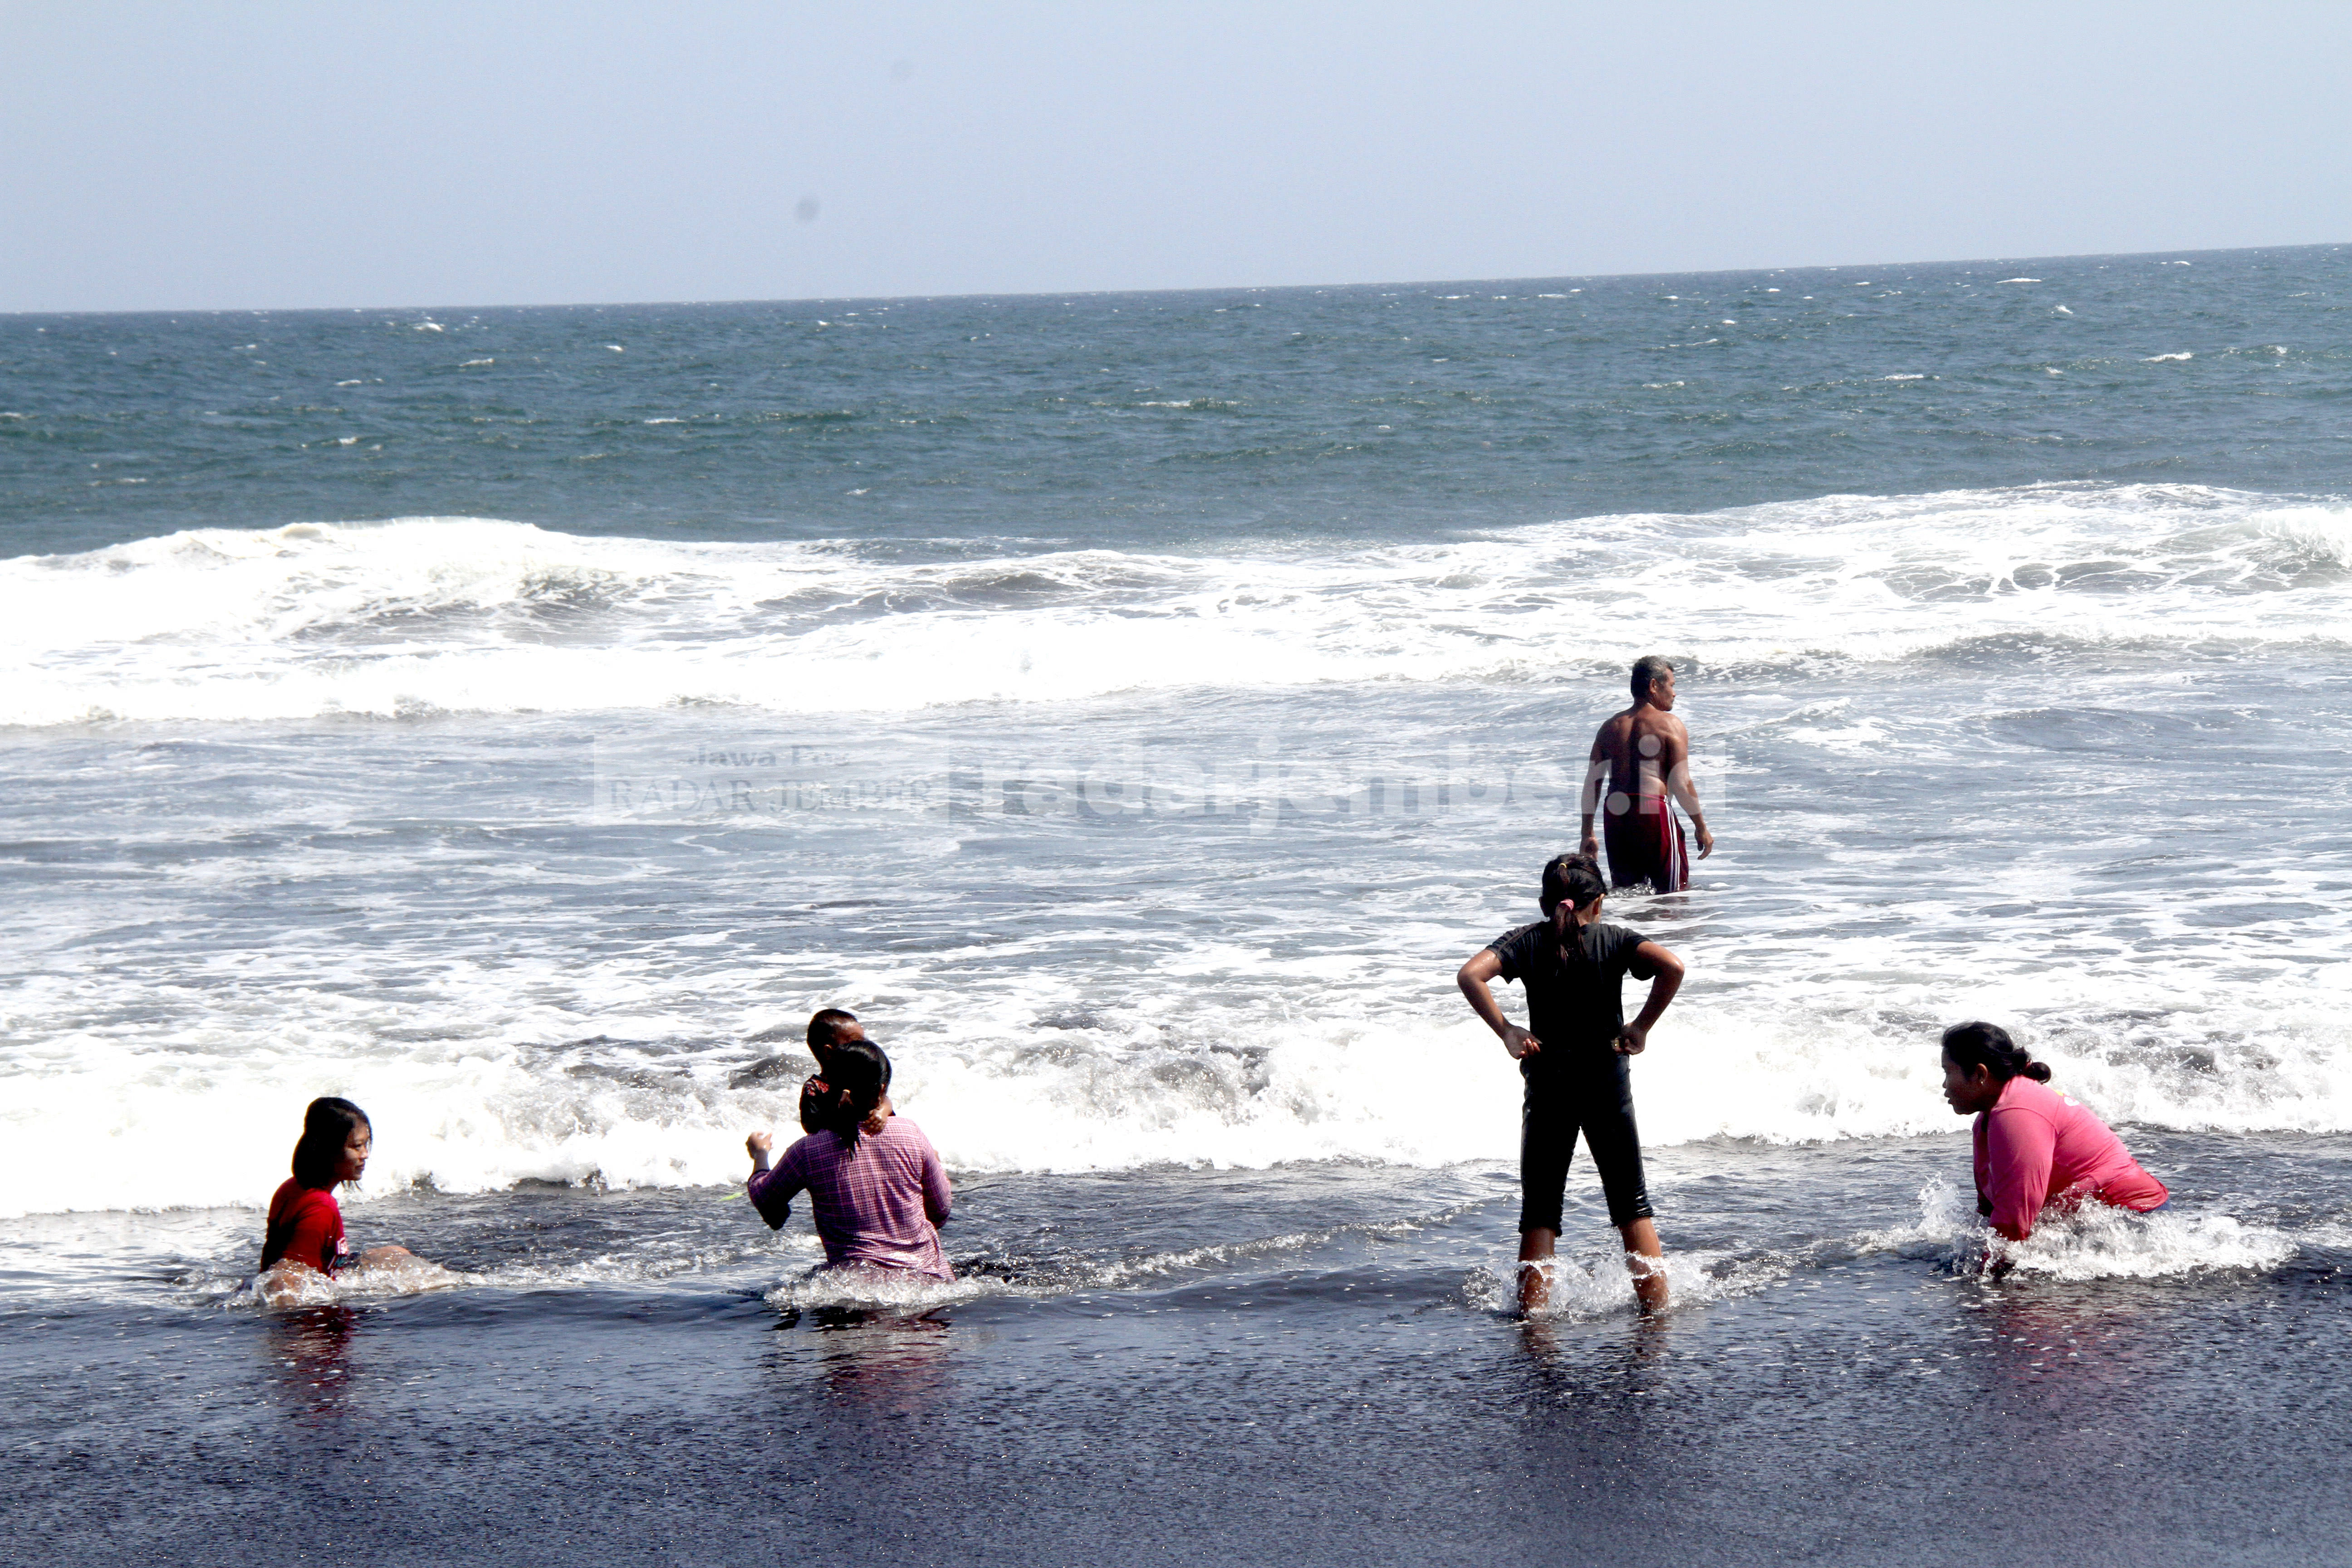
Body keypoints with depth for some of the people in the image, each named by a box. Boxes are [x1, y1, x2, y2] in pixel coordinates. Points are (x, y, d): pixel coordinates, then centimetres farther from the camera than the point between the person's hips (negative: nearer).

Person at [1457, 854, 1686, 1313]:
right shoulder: (1614, 939, -1)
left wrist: (1506, 1031, -11)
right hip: (1607, 1079, 0)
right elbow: (1672, 967, -18)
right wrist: (1642, 1027, -9)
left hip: (1548, 1083, 0)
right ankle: (1656, 1307, 9)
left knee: (1539, 1209, 7)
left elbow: (1470, 975, -16)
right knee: (1633, 1204, 11)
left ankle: (1532, 1311, 0)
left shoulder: (1527, 941, 0)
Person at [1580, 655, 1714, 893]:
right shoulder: (1670, 725, -1)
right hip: (1654, 811, -5)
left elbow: (1591, 784, 13)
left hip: (1615, 814, 5)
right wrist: (1702, 828, 2)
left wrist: (1587, 835, 16)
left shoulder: (1610, 727, 15)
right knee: (1674, 894, -1)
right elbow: (1681, 785, -7)